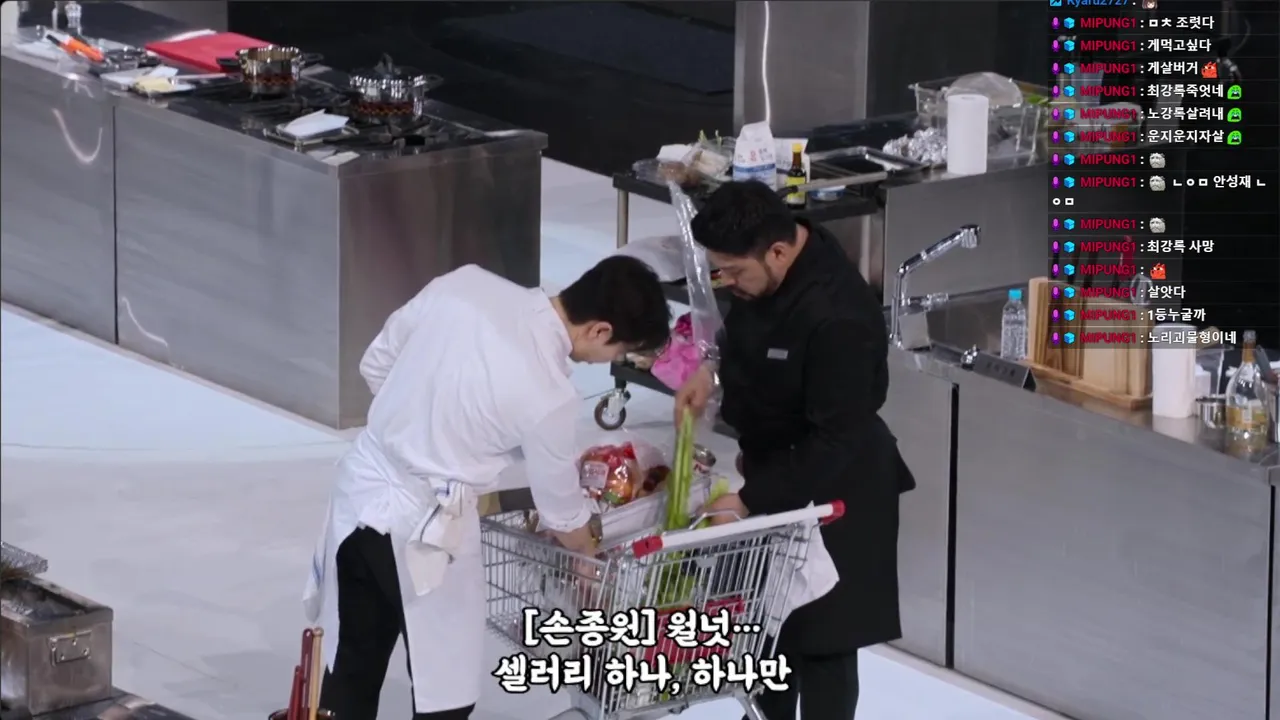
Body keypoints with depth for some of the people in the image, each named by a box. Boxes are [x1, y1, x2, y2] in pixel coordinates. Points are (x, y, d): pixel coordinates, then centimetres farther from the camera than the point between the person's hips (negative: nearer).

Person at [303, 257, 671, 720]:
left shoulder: (466, 284, -6)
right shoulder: (548, 396, -20)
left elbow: (376, 363, 8)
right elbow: (561, 509, -2)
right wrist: (590, 548, 19)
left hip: (359, 482, 7)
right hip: (420, 527, -7)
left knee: (353, 663, 21)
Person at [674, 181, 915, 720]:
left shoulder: (837, 317, -34)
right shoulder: (761, 270, -8)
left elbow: (835, 438, -29)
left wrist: (752, 499, -26)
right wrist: (713, 372, -3)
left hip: (829, 489, -9)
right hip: (773, 464, 9)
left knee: (822, 637, 1)